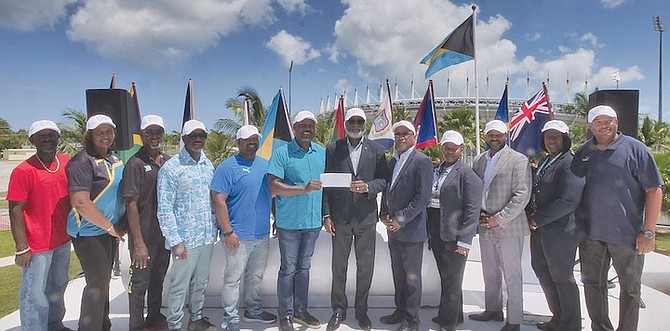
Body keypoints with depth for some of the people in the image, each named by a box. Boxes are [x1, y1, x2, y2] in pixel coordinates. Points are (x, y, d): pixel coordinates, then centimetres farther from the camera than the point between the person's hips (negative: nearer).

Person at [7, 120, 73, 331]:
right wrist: (22, 248, -18)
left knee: (58, 288, 21)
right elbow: (15, 211, -15)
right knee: (35, 296, -1)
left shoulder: (68, 163, 2)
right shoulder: (23, 171, -15)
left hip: (63, 241, 6)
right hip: (37, 246, -6)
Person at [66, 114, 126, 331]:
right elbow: (80, 202, -24)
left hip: (109, 230, 8)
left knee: (103, 280, 18)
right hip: (89, 232, -8)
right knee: (98, 282, -6)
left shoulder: (115, 159, 9)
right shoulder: (83, 162, -16)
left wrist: (120, 225, 7)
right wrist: (110, 227, -17)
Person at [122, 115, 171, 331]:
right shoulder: (136, 164, -12)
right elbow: (131, 204, -15)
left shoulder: (169, 162, 6)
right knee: (140, 282, 5)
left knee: (158, 280, 19)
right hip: (145, 237, -6)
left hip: (165, 234, 6)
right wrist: (138, 242, -17)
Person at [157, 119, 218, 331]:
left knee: (200, 282, 18)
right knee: (179, 285, 5)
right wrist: (175, 241, -16)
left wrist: (216, 228, 12)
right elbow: (164, 209, -12)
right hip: (186, 238, -6)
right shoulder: (170, 168, -10)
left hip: (207, 236, 6)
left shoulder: (209, 165, 8)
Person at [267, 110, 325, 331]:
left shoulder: (321, 152, 6)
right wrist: (304, 189, -26)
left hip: (313, 221, 5)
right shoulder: (282, 153, -11)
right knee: (288, 269, 6)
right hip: (289, 222, -5)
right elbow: (274, 187, -17)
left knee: (304, 267, 17)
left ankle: (300, 310, 30)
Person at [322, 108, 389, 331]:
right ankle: (338, 310, 25)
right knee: (339, 266, 10)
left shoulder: (376, 150, 4)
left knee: (365, 267, 9)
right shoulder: (333, 149, 2)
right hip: (340, 217, 0)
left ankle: (362, 311, 25)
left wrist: (367, 187, -18)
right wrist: (326, 215, -4)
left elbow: (383, 180, 3)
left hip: (366, 217, 1)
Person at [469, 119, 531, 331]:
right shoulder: (479, 160, 10)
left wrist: (499, 219, -16)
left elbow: (522, 195, -13)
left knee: (512, 277, 2)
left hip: (508, 227, -5)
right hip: (485, 227, 6)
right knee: (490, 274, 17)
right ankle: (493, 309, 33)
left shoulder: (518, 160, -7)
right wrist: (479, 214, -2)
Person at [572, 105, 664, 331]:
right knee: (593, 284, 13)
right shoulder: (583, 153, 7)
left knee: (630, 288, 8)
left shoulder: (635, 149, -5)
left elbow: (654, 189, -7)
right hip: (591, 233, 4)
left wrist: (648, 231, -11)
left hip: (627, 234, -4)